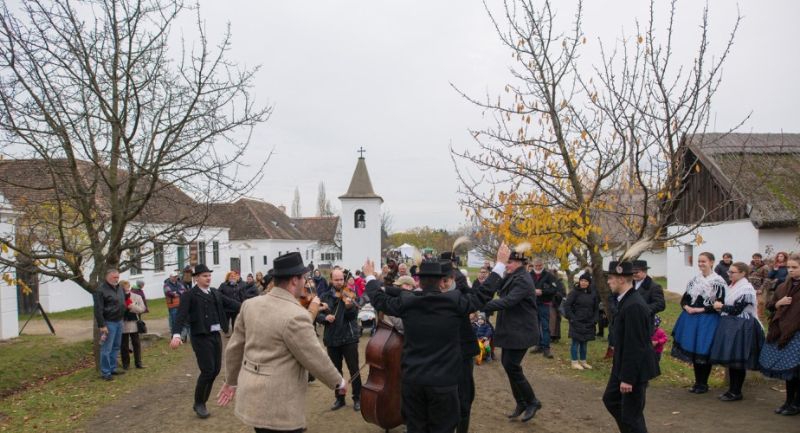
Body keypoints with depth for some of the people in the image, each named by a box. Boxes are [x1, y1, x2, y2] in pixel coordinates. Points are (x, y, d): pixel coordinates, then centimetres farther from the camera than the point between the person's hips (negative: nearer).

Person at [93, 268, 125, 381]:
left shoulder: (119, 288, 10)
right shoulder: (101, 290, -14)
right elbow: (98, 310, -18)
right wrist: (102, 325, -20)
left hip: (119, 322, 8)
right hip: (109, 323, -8)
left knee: (116, 347, 15)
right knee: (107, 349, -4)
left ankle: (113, 369, 24)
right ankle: (105, 373, 3)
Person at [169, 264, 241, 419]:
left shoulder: (215, 292, 11)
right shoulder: (189, 295, -8)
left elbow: (231, 303, 10)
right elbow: (181, 315, -18)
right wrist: (176, 335, -32)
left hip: (216, 335, 7)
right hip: (201, 337, -6)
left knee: (216, 369, 10)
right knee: (207, 370, -7)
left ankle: (202, 401, 27)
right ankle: (199, 403, 14)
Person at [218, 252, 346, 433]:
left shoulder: (250, 304, 1)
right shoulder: (296, 316, -22)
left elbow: (234, 348, 10)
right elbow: (316, 360, -15)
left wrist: (232, 381, 23)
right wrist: (339, 382, 2)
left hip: (252, 395, 8)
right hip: (278, 405, -8)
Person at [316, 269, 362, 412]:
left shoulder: (349, 295, -4)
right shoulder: (325, 297, 4)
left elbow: (354, 315, -15)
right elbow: (317, 315, 3)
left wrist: (350, 306, -35)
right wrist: (325, 317, -17)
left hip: (349, 338, -3)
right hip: (332, 339, 3)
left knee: (354, 370, 0)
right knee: (336, 371, 13)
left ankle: (357, 398, 13)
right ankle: (339, 398, 27)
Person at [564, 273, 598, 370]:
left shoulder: (592, 294, 6)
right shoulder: (574, 292, -8)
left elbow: (596, 308, 16)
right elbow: (567, 305, -9)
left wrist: (594, 319, 6)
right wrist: (571, 318, -13)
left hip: (588, 323, 5)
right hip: (576, 322, -5)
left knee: (584, 343, 12)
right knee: (576, 342, 0)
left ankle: (583, 361, 22)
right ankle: (575, 362, 7)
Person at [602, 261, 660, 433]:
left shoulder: (633, 306, -25)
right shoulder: (627, 300, 6)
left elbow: (634, 346, -25)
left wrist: (628, 378, -22)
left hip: (635, 369, -10)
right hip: (624, 365, 10)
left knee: (631, 415, 2)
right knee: (610, 399, 22)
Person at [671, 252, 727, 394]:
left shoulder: (718, 282, -9)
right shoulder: (694, 280, 9)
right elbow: (684, 299, 13)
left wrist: (701, 309, -15)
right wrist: (687, 307, -7)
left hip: (708, 320, -5)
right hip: (692, 319, 6)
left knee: (703, 352, 0)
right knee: (693, 350, 9)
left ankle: (703, 384, 15)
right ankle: (697, 382, 22)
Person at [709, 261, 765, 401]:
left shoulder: (746, 289, -14)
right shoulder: (732, 286, 13)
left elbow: (736, 309, -17)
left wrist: (721, 306, -3)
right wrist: (721, 308, -1)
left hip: (741, 328, -8)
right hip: (730, 326, 8)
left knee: (737, 360, -2)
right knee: (730, 359, 12)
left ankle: (736, 392, 7)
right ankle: (732, 389, 20)